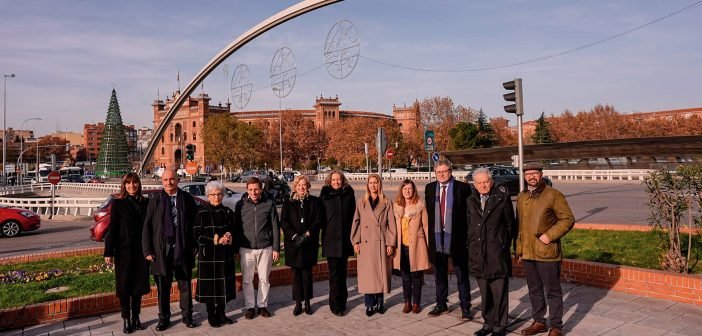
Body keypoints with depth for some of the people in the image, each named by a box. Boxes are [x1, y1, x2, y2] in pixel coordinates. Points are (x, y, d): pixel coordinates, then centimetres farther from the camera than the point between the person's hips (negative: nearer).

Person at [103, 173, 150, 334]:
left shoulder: (145, 203, 4)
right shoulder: (118, 203, -2)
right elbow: (112, 228, -4)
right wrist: (108, 252, -8)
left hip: (141, 250, 2)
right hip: (123, 250, -2)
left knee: (138, 285, 9)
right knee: (124, 286, 6)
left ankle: (136, 317, 22)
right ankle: (126, 320, 16)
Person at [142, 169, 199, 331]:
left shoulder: (187, 199, 0)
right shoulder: (155, 201, 0)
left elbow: (195, 223, 3)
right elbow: (147, 226, 1)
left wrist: (195, 246, 0)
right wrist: (148, 250, -4)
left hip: (183, 249, 0)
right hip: (162, 250, 0)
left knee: (185, 285, 10)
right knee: (163, 287, 10)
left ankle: (187, 316, 24)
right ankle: (164, 318, 24)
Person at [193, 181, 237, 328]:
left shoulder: (228, 212, 7)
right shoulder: (202, 213, -6)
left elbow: (234, 231, 13)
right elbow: (197, 235, -10)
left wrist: (229, 237, -9)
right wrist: (216, 240, -18)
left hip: (226, 255, 4)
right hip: (208, 255, -4)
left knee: (224, 284, 8)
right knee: (210, 285, 2)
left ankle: (221, 313, 23)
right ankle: (211, 316, 17)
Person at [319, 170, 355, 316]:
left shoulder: (348, 194, 6)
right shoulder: (325, 194, 0)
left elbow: (352, 215, 9)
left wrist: (352, 236, 3)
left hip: (345, 239, 2)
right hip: (331, 239, -2)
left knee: (342, 271, 12)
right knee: (334, 272, -1)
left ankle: (342, 301, 23)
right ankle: (335, 304, 7)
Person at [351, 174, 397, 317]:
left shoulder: (386, 203, 4)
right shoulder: (361, 202, 7)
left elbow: (391, 224, 2)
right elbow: (356, 222, 6)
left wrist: (390, 243, -4)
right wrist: (355, 241, -1)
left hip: (381, 244, 0)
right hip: (365, 244, 1)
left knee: (381, 273, 4)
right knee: (367, 275, 1)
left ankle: (379, 303, 18)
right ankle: (370, 305, 9)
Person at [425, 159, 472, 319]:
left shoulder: (462, 188, -5)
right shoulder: (430, 188, 7)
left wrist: (465, 233, -7)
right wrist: (431, 231, 7)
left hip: (456, 236, -4)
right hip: (437, 237, 4)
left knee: (461, 274, 4)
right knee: (439, 274, 14)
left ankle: (465, 307, 14)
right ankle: (441, 304, 27)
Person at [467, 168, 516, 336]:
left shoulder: (502, 198, -3)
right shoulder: (471, 200, 9)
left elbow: (510, 224, 1)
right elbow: (469, 225, 12)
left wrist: (505, 245, 1)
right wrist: (471, 246, 7)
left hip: (498, 253, -4)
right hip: (478, 253, 4)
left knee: (499, 292, 3)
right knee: (484, 292, 14)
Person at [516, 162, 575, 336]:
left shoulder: (553, 195, -7)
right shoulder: (521, 197, 12)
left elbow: (568, 219, -9)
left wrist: (549, 235, -18)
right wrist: (519, 248, 15)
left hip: (547, 252, -6)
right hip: (527, 253, 6)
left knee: (552, 291, 4)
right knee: (534, 289, 16)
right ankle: (538, 322, 31)